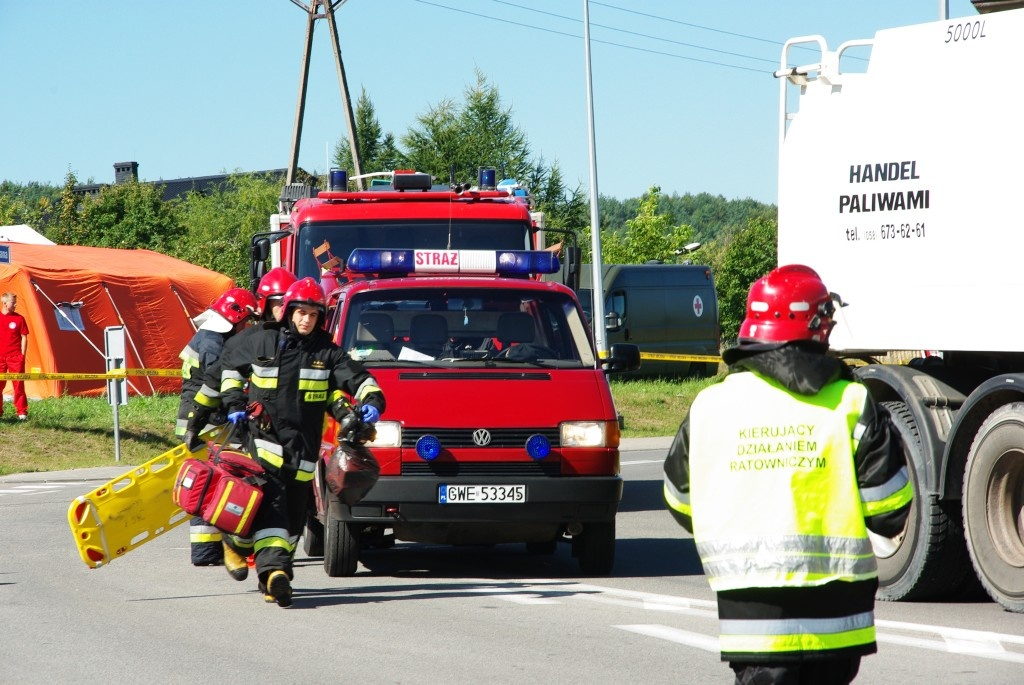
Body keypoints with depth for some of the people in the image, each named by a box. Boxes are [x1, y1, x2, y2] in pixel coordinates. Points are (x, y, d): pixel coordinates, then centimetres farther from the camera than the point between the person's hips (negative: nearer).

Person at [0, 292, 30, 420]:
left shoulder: (19, 318, 1)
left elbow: (24, 338, 3)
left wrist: (22, 355, -3)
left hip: (15, 357, -1)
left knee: (18, 385, -2)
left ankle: (21, 412, 3)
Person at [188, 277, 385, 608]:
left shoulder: (327, 352, 4)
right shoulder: (261, 342, 2)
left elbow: (357, 377, 2)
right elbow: (229, 363, 17)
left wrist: (371, 400, -18)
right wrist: (233, 402, 8)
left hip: (303, 448, 2)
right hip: (263, 437, -2)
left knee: (293, 514, 4)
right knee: (270, 504, -18)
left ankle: (273, 576, 13)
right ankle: (273, 568, -16)